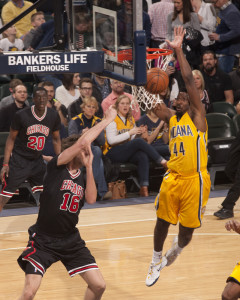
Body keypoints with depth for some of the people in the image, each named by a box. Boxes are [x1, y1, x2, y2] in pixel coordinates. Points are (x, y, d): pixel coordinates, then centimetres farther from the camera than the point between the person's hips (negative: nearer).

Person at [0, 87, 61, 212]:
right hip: (18, 160, -5)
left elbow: (56, 139, 11)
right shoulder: (21, 115, -15)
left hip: (37, 160, 5)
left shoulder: (53, 116, -4)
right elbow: (11, 139, -7)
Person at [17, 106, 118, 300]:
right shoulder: (56, 167, -9)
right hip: (43, 240, -6)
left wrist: (89, 167, -11)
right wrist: (107, 120, -14)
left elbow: (91, 199, -13)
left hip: (71, 241, 6)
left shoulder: (83, 177, 8)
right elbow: (82, 142, -22)